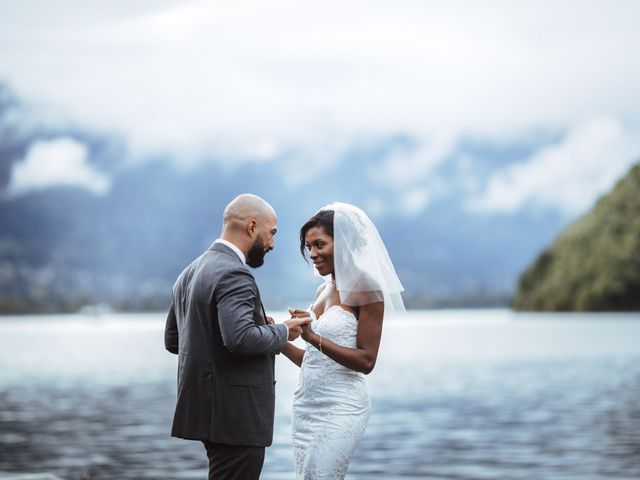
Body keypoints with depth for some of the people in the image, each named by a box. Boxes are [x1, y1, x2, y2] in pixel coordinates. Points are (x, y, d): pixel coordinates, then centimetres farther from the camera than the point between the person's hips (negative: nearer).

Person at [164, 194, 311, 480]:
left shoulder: (190, 273, 14)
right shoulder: (233, 274, -16)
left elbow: (172, 339, 18)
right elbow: (241, 337, -30)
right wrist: (282, 333, -11)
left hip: (204, 407, 10)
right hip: (235, 415, -10)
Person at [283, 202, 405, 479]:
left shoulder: (365, 289, -9)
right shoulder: (323, 290, 14)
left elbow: (366, 361, -14)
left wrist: (314, 337, -21)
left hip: (340, 407, -8)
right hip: (307, 405, 8)